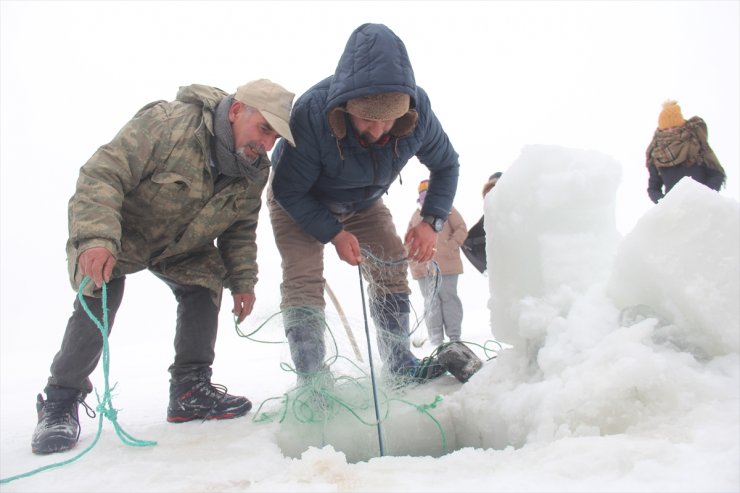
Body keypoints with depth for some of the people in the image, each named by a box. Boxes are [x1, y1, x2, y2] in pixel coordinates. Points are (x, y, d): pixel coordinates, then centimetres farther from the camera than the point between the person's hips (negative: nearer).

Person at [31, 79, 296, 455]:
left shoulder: (255, 172, -11)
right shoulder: (167, 124, -34)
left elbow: (240, 229, 4)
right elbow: (102, 175, -36)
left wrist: (242, 280, -2)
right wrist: (96, 239, -48)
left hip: (182, 247, 6)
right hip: (116, 235, -5)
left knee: (204, 288, -12)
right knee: (99, 303, -20)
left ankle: (190, 389, 0)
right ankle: (61, 401, -6)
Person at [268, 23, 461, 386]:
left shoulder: (418, 110, -30)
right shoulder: (311, 113, -40)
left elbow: (446, 165, -10)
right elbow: (289, 191, -27)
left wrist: (432, 222, -22)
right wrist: (334, 234, -32)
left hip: (363, 202, 4)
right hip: (299, 201, -4)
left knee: (391, 270, 0)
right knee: (303, 279, -18)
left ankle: (400, 366, 14)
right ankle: (312, 384, -12)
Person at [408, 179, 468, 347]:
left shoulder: (446, 209, 5)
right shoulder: (416, 215, 17)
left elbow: (461, 229, 1)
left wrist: (451, 246, -11)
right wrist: (413, 261, 7)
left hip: (446, 265, -3)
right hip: (424, 268, 3)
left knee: (449, 299, 1)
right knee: (431, 303, 3)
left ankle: (454, 336, 7)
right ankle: (436, 339, 6)